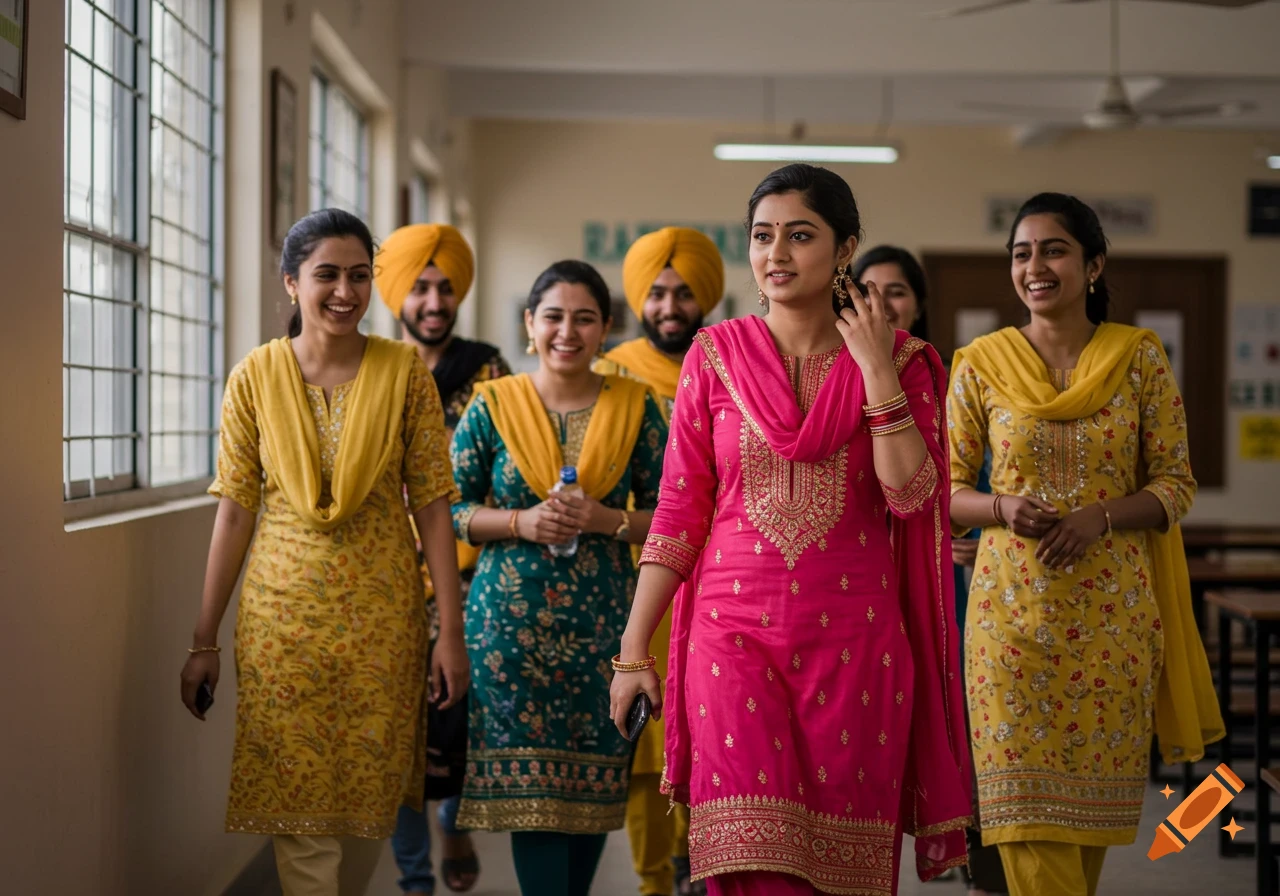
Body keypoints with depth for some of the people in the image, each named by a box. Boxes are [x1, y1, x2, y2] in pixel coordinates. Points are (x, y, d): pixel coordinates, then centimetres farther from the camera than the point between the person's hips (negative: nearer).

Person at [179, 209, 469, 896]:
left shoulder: (403, 372, -2)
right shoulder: (255, 376, -1)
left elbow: (431, 504, -2)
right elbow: (235, 510, 1)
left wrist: (451, 632, -5)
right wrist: (204, 641, 0)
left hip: (382, 614, 0)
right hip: (282, 614, 0)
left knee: (371, 798, 8)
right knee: (299, 803, -2)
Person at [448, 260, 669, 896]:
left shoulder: (635, 407, 4)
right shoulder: (492, 406, 2)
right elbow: (448, 510, 3)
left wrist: (607, 521, -13)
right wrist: (521, 522, -13)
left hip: (602, 622, 1)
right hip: (512, 621, -1)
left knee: (594, 774, 6)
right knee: (528, 782, -4)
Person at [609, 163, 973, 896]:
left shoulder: (895, 360, 4)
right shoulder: (716, 355, 4)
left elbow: (911, 495, -9)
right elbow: (678, 512, 4)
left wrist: (876, 369, -11)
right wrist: (633, 651, 1)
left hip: (852, 639, 1)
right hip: (736, 628, 0)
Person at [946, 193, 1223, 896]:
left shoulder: (1140, 358, 2)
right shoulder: (980, 365, 2)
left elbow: (1175, 485, 3)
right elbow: (947, 491, 5)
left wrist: (1099, 516, -15)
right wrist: (1003, 508, -16)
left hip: (1111, 609, 1)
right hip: (1013, 609, 0)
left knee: (1094, 799, 8)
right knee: (1025, 806, -6)